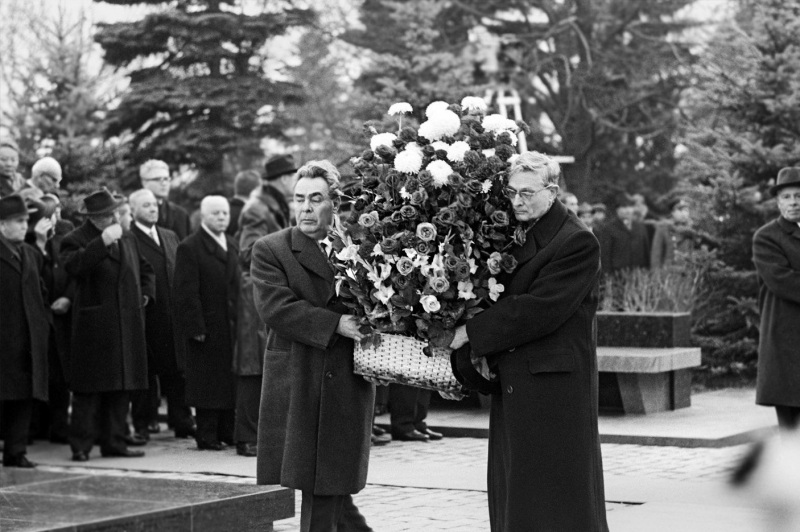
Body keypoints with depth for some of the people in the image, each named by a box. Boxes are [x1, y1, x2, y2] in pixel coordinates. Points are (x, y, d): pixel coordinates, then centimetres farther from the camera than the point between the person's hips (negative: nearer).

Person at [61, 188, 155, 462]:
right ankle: (81, 446, -1)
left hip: (128, 324, 7)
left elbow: (145, 269, 30)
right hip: (94, 327, -7)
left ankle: (114, 442, 16)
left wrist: (145, 294, 13)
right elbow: (74, 266, -27)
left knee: (122, 386, 9)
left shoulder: (128, 238, 17)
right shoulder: (76, 240, -6)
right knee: (89, 388, -5)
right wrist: (103, 241, -30)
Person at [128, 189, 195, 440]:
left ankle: (182, 421, 15)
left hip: (173, 314, 6)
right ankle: (143, 422, 11)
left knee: (176, 370, 9)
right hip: (145, 317, -6)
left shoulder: (170, 237, 17)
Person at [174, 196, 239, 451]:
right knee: (207, 382, -2)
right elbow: (186, 293, -12)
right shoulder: (189, 248, -8)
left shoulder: (231, 246, 16)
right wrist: (195, 327, -17)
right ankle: (207, 435, 4)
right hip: (207, 328, -7)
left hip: (231, 326, 7)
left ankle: (227, 432, 16)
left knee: (230, 380, 9)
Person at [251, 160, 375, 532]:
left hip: (346, 386, 1)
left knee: (328, 488, 2)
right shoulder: (270, 250, 3)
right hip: (295, 385, -1)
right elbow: (274, 307, -11)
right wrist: (335, 325, -19)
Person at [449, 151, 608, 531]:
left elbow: (539, 309, -18)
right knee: (512, 496, 9)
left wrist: (474, 333, -11)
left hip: (555, 388, -8)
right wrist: (482, 349, -5)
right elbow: (498, 298, 14)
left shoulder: (577, 243, -11)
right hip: (510, 387, 8)